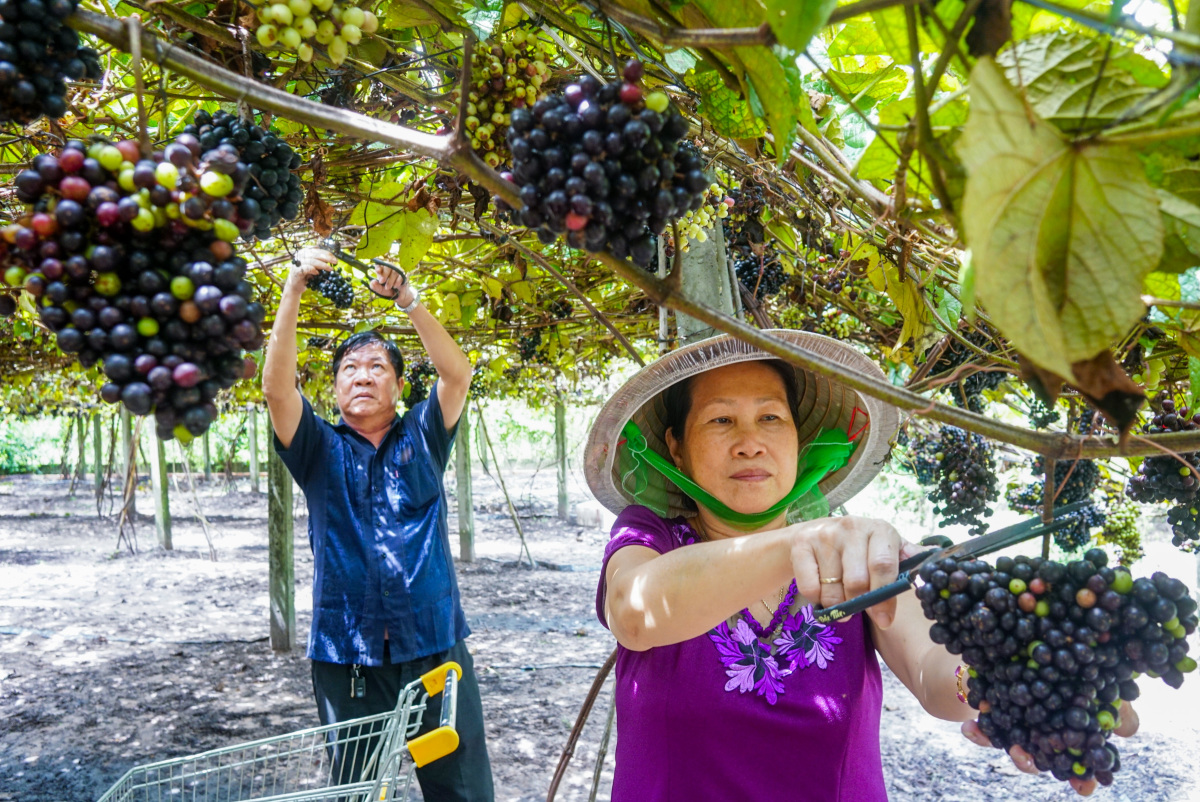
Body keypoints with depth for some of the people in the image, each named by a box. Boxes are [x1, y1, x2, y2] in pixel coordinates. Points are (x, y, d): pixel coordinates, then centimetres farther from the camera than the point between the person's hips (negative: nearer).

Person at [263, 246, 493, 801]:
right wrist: (294, 287, -15)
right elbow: (276, 386, -8)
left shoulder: (421, 438, 8)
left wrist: (409, 302, -14)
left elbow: (458, 375, -6)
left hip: (436, 649, 0)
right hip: (347, 657, 0)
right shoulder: (321, 450, 6)